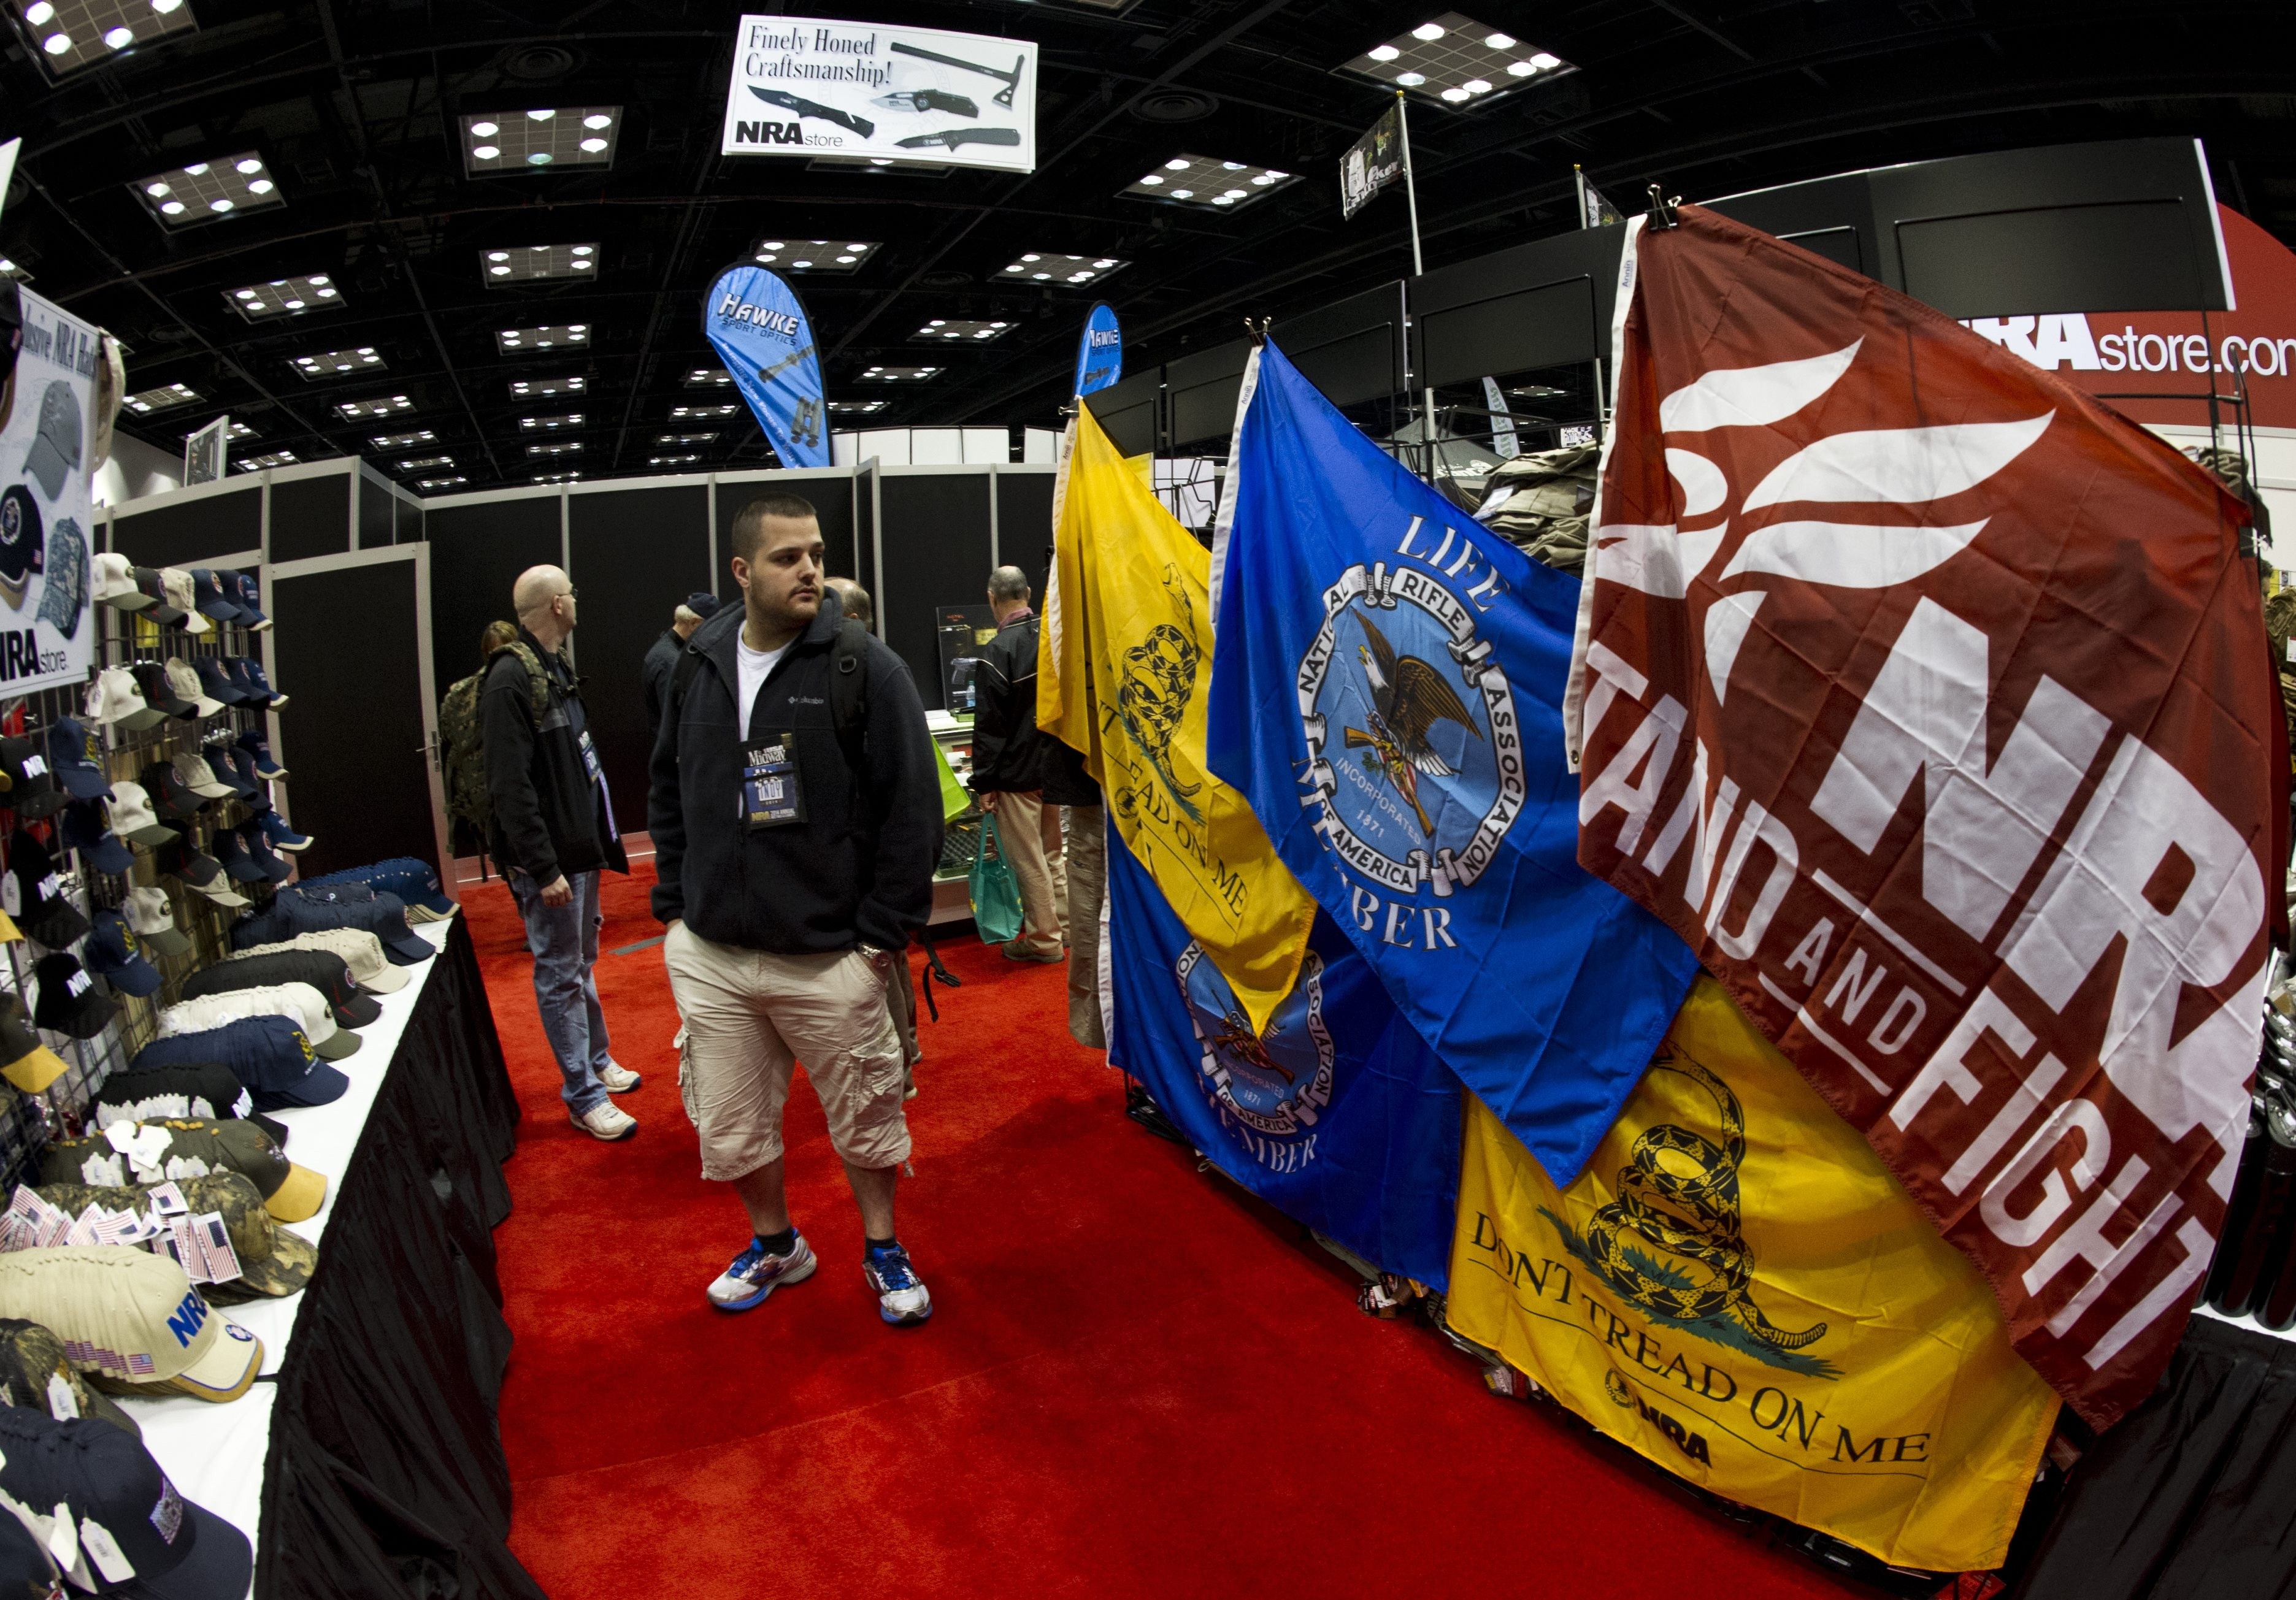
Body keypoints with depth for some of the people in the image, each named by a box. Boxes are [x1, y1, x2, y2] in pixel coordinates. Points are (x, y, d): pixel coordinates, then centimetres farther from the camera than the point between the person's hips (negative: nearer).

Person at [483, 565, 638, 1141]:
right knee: (560, 975, 1)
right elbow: (510, 787, -23)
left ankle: (599, 1061, 36)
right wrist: (543, 868, -23)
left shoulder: (556, 669, 12)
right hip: (549, 860, -10)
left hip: (580, 847, 10)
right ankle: (583, 1096, 10)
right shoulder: (512, 679, -19)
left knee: (583, 962, 22)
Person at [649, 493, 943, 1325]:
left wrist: (885, 930, -10)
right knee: (730, 1131, 13)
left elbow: (912, 805, -9)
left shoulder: (864, 666, -8)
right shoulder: (697, 669, 6)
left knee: (866, 1120, 10)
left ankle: (884, 1250, 34)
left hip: (830, 957, -3)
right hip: (709, 955, 4)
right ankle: (775, 1244, 39)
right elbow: (667, 794, 18)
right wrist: (675, 904, 10)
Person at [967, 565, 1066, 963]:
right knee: (1053, 852, 19)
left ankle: (1044, 938, 12)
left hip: (1017, 773, -7)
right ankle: (1065, 923, 27)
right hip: (1056, 764, 7)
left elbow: (989, 725, -17)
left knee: (1028, 861, 4)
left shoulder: (996, 652, -18)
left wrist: (984, 782, -10)